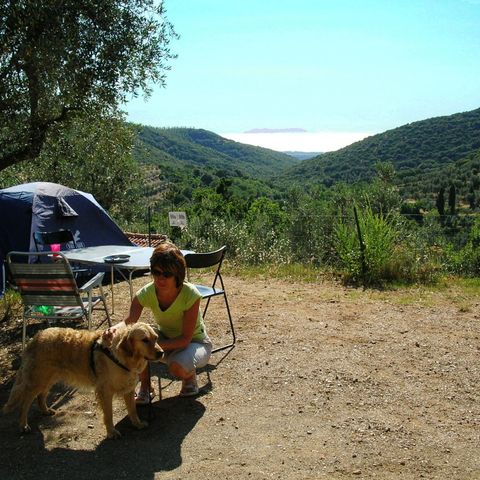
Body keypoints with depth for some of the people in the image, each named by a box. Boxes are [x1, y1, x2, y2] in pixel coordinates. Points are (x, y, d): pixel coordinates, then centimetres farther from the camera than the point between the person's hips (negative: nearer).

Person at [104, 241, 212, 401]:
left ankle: (190, 377, 2)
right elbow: (129, 321, -30)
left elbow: (186, 338, -28)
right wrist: (115, 328, -53)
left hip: (195, 342, -4)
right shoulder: (147, 292, -20)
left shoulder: (190, 295, -31)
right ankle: (145, 387, -2)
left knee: (177, 366, -36)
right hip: (166, 337, 4)